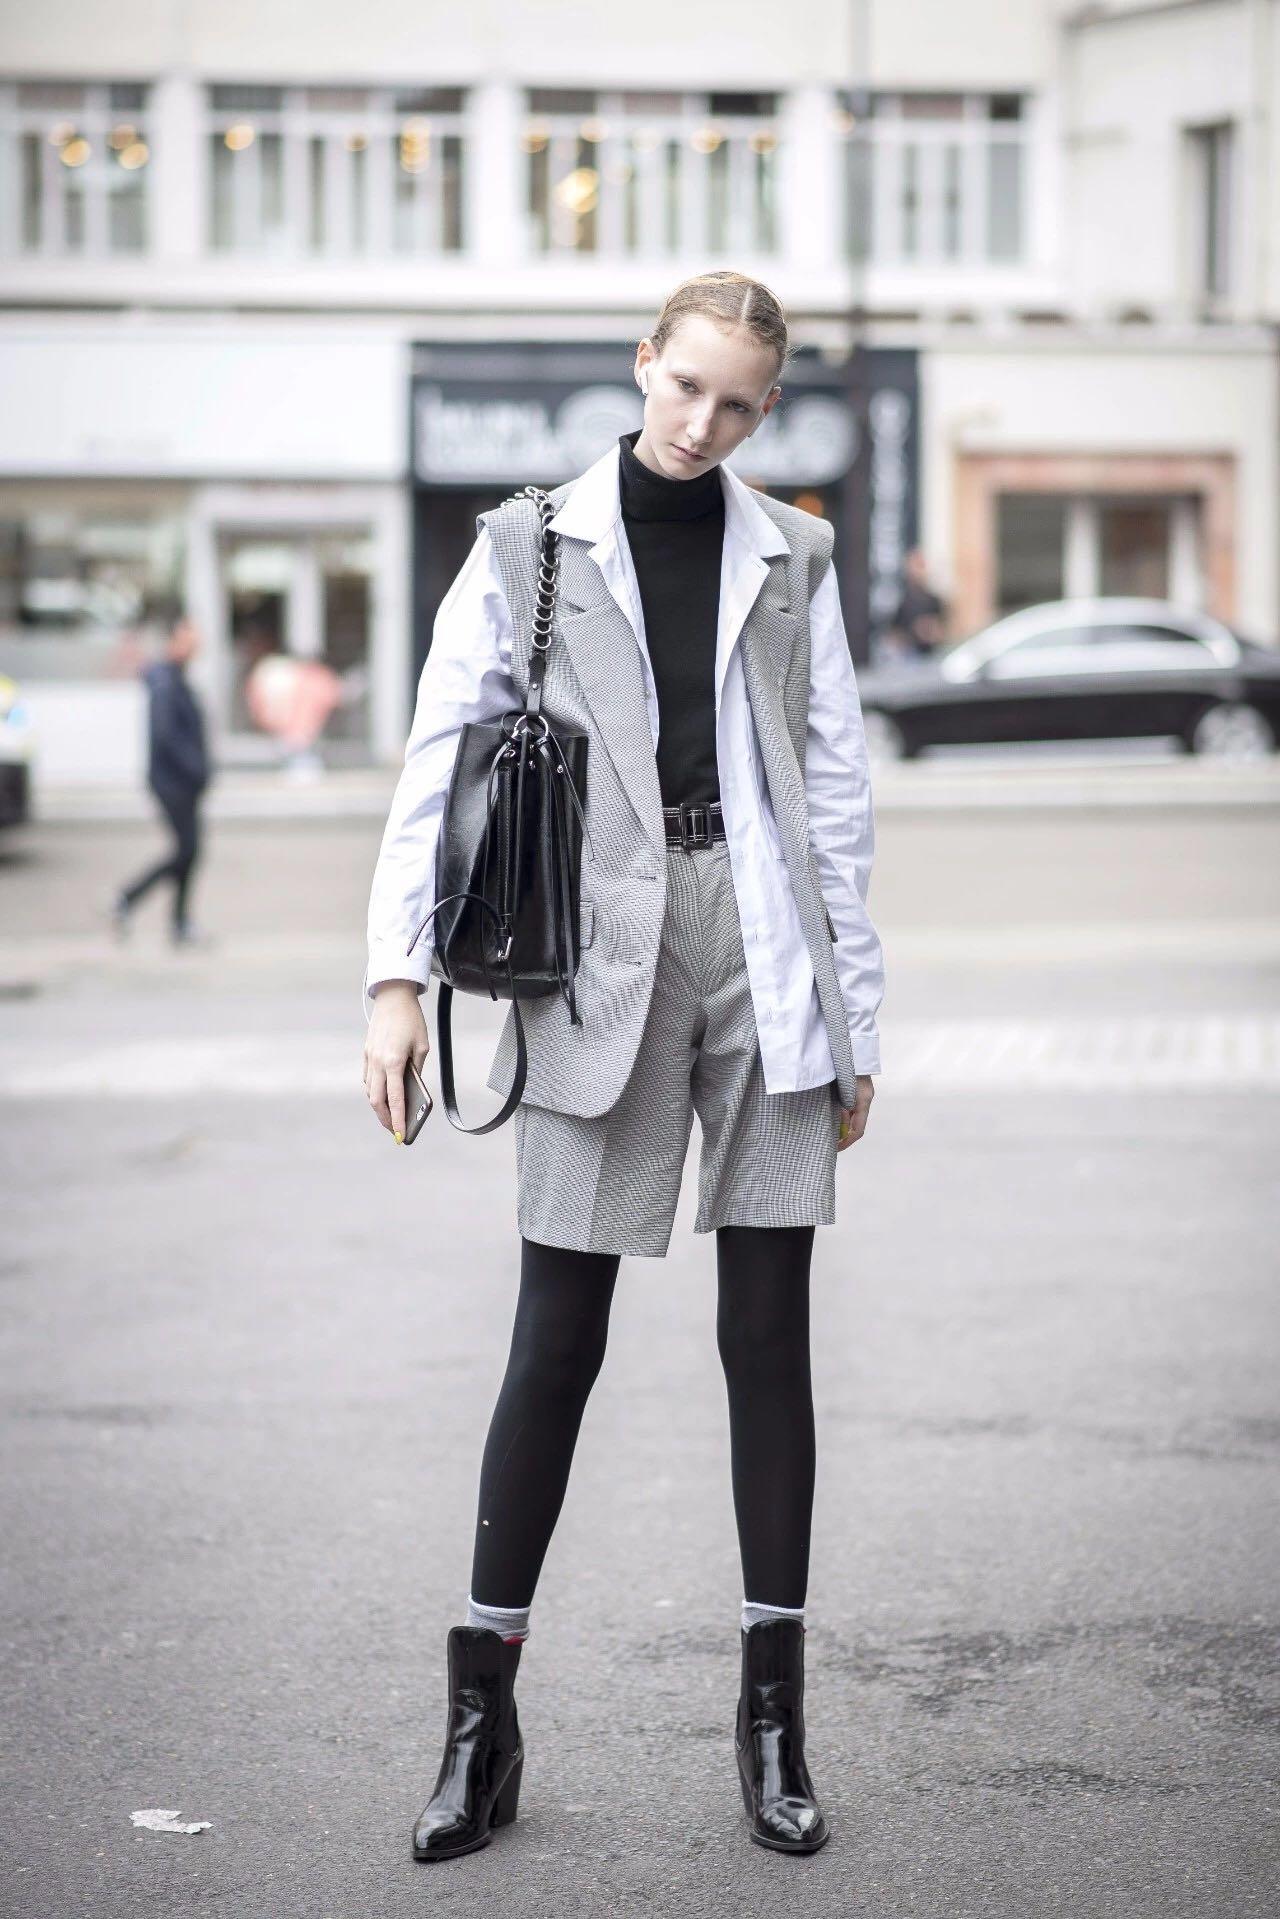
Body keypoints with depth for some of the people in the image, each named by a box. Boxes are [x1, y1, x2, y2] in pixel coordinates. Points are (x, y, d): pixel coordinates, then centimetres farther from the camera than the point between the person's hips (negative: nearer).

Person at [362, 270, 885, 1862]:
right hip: (602, 968, -2)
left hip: (766, 965, 2)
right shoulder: (529, 549, 5)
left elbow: (835, 794, 11)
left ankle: (774, 1722, 11)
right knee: (557, 1341, 0)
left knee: (768, 1336, 3)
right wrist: (397, 976, -9)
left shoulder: (790, 557, 10)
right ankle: (481, 1717, 10)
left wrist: (856, 1017, 8)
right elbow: (437, 764, 1)